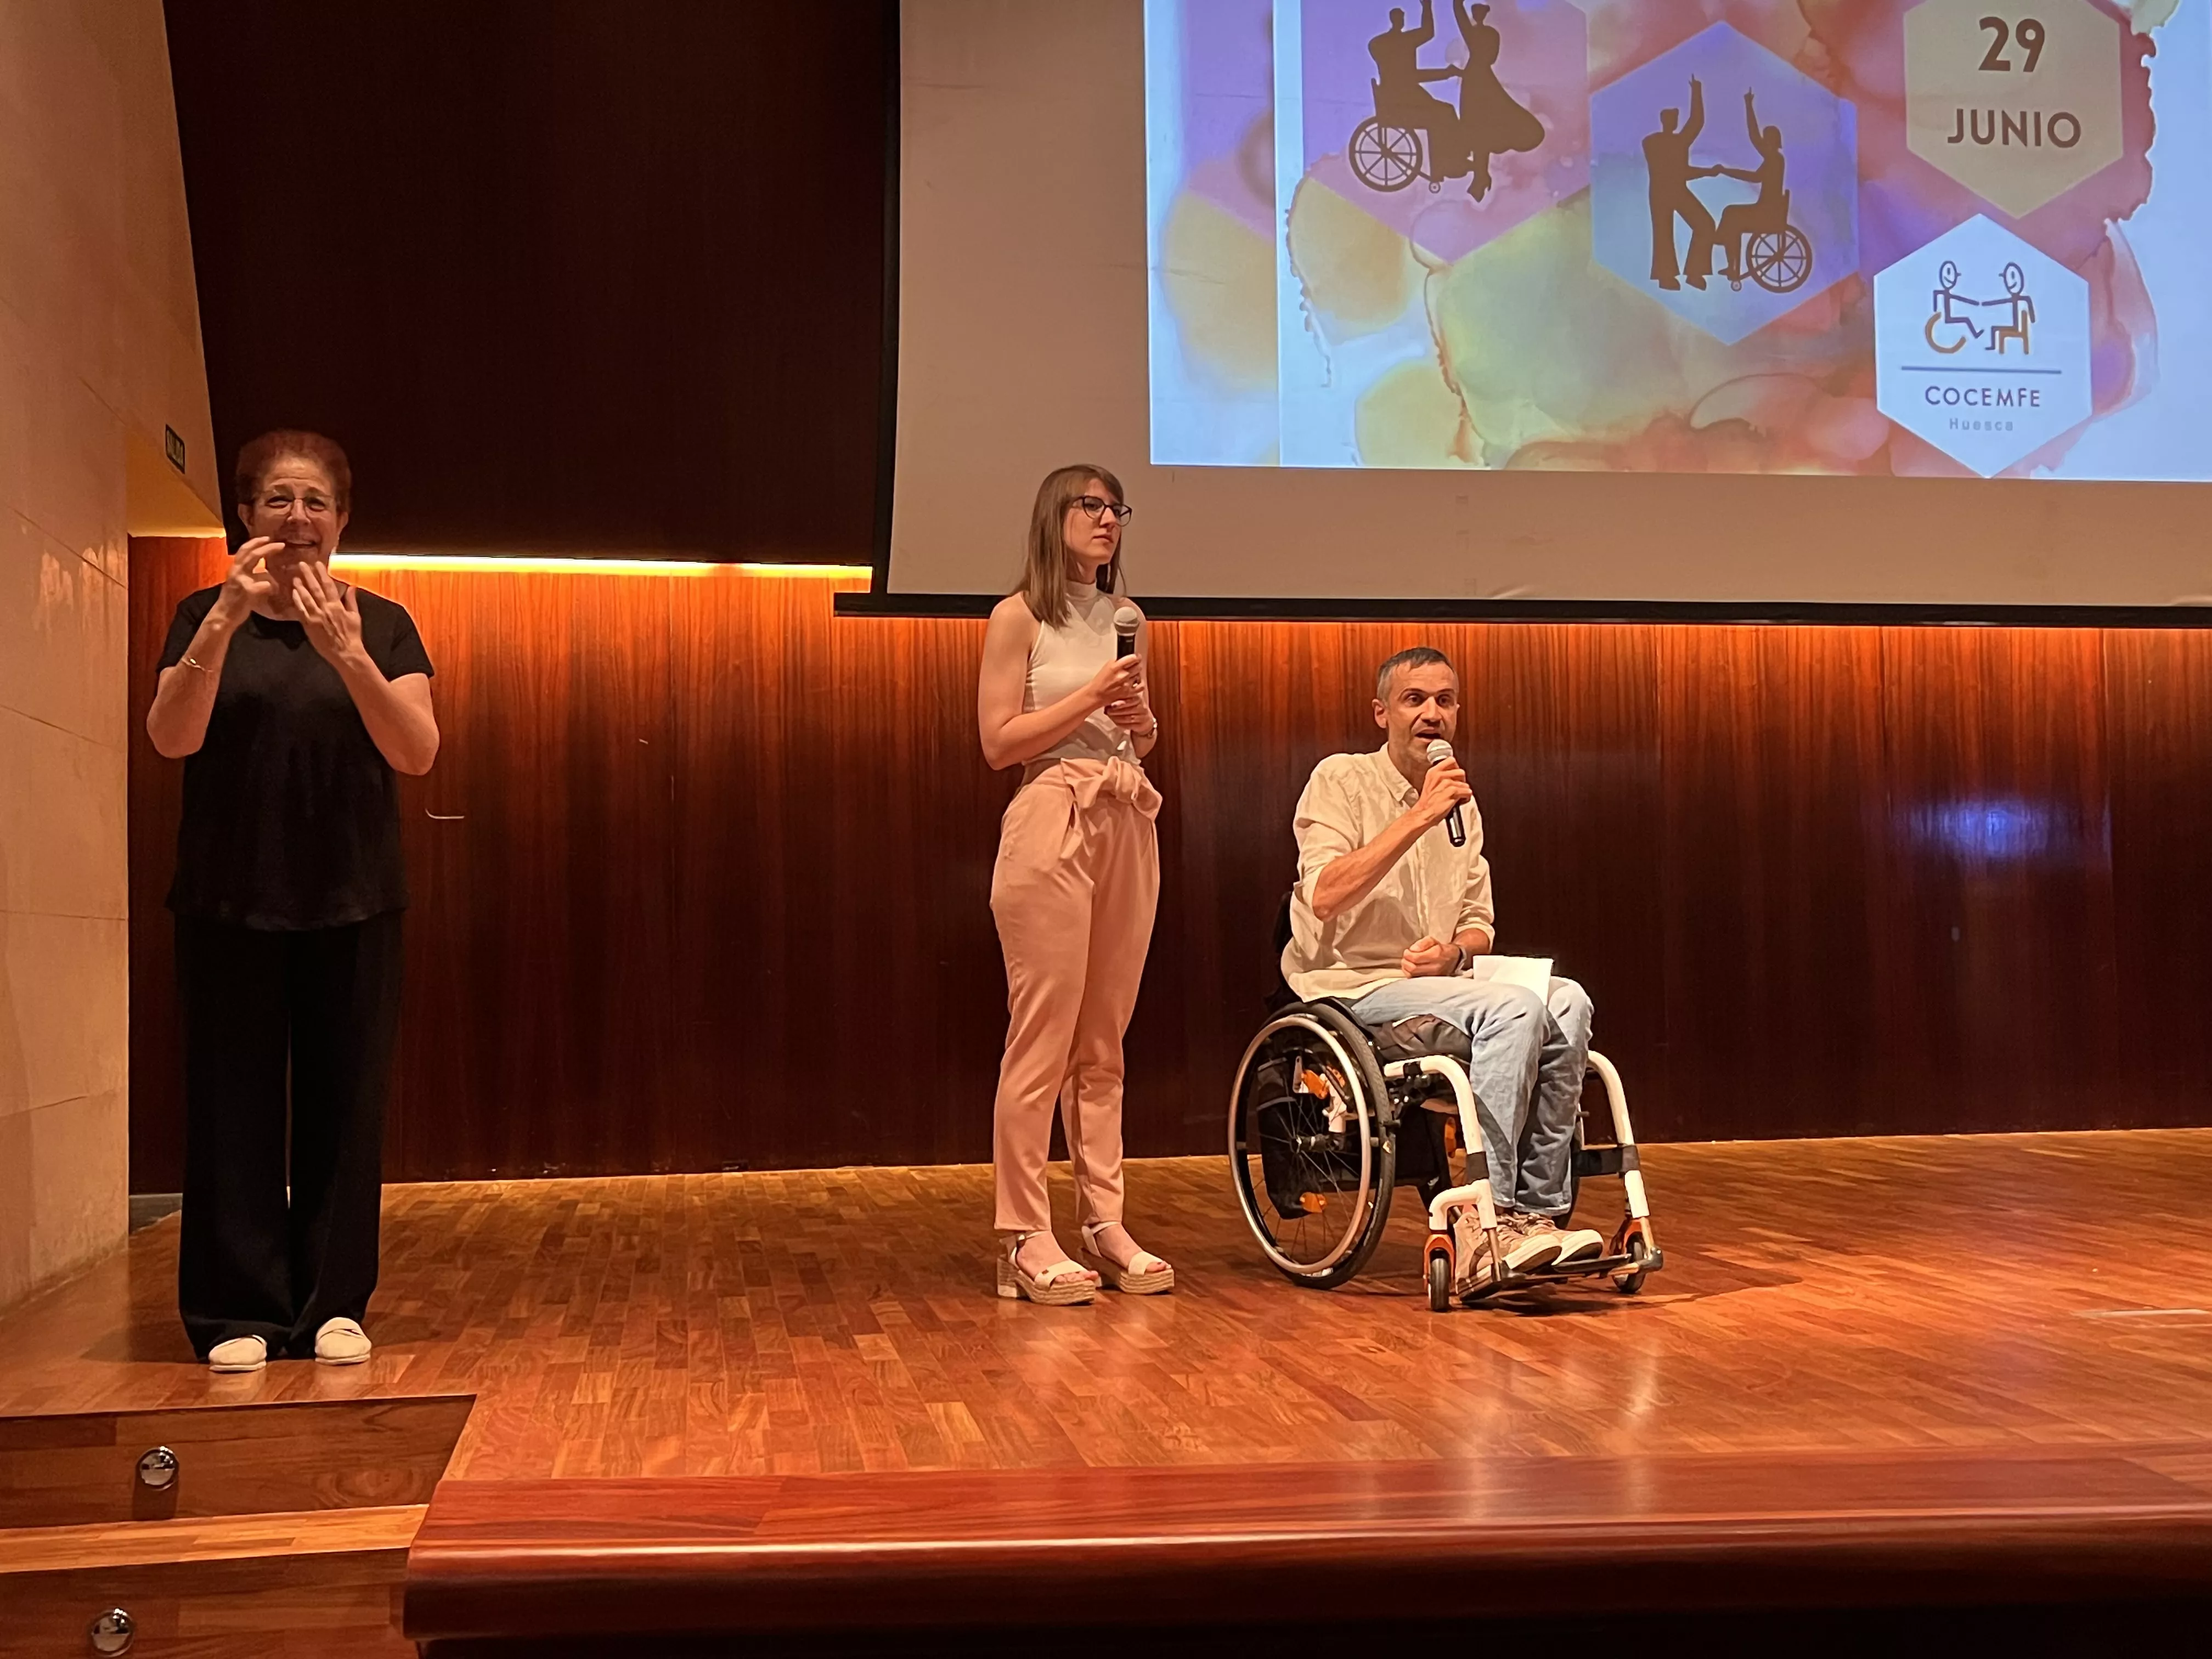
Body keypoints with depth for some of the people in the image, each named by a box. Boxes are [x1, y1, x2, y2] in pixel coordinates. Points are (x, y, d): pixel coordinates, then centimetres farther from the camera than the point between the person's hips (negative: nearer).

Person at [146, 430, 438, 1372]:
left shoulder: (382, 624, 5)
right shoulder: (205, 616, 5)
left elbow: (417, 753, -8)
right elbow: (172, 738, -10)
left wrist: (348, 655, -22)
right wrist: (224, 622, -23)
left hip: (351, 905, 0)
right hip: (229, 903, 0)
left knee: (343, 1102, 0)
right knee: (235, 1101, -3)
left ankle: (334, 1303, 9)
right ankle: (240, 1310, 4)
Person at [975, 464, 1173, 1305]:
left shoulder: (1127, 621, 16)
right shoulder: (1020, 618, -1)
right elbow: (999, 742, -6)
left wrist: (1140, 718, 2)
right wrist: (1090, 696, -12)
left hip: (1128, 825, 6)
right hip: (1051, 825, -6)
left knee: (1104, 1041, 7)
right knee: (1042, 1037, -7)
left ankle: (1104, 1223, 11)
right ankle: (1024, 1239, -4)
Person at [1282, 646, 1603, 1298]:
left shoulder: (1462, 803, 17)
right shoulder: (1342, 780, -3)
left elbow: (1480, 922, 21)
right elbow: (1324, 897, -18)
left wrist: (1454, 950, -4)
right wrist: (1420, 816, -21)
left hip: (1433, 982, 6)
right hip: (1352, 988, -6)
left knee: (1567, 1003, -21)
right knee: (1513, 1009, -30)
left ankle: (1536, 1213, -23)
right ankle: (1481, 1225, -33)